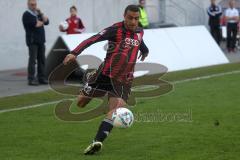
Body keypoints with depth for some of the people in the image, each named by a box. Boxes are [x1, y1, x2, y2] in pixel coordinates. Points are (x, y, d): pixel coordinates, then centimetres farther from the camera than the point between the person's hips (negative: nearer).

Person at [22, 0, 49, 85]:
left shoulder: (38, 14, 19)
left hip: (41, 41, 7)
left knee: (42, 59, 6)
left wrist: (41, 13, -3)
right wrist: (42, 22, 0)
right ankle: (31, 79, -9)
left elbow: (46, 21, 8)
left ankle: (41, 78, 11)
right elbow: (36, 24, -18)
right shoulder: (27, 14, -5)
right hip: (32, 41, -7)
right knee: (32, 60, -9)